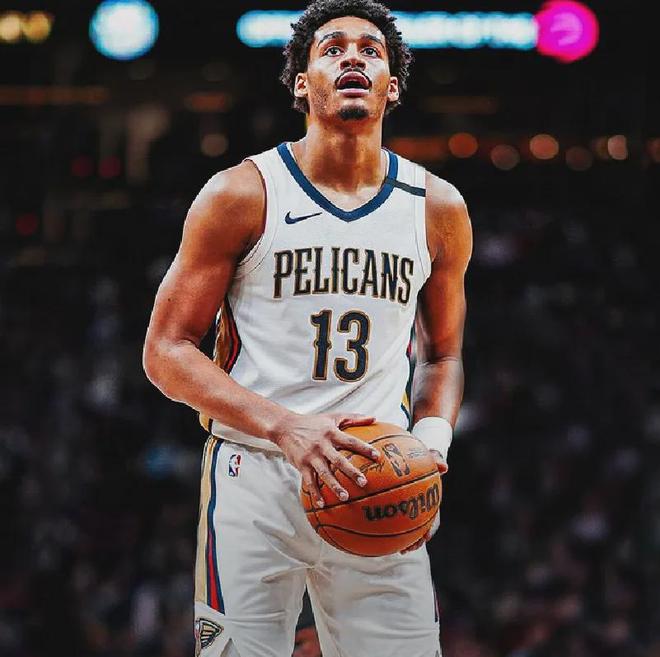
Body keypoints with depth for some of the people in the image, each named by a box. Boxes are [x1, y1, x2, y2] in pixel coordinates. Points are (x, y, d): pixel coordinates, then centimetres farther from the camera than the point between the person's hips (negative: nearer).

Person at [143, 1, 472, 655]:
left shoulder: (438, 209, 9)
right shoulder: (240, 195, -2)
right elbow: (166, 353, -3)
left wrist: (431, 438, -1)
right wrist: (285, 427, -17)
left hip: (379, 484, 3)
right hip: (255, 473, -3)